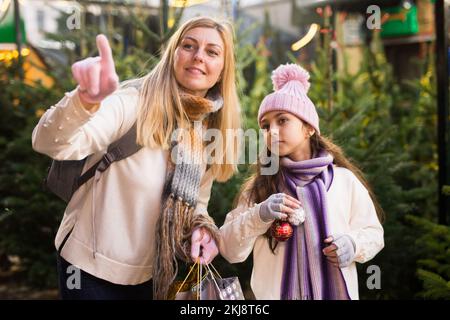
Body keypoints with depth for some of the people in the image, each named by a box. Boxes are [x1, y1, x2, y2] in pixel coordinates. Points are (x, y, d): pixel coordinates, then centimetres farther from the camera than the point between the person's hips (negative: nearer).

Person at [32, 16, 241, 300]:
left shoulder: (211, 131, -1)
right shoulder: (133, 102, -19)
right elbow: (51, 144, -32)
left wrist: (202, 227, -10)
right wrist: (86, 100, -52)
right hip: (93, 269, -5)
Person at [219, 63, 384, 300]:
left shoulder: (344, 180, -2)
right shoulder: (257, 188, -1)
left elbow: (372, 232, 6)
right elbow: (229, 250, -6)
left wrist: (354, 244, -14)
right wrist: (258, 216, -21)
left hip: (336, 293, 0)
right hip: (275, 293, 0)